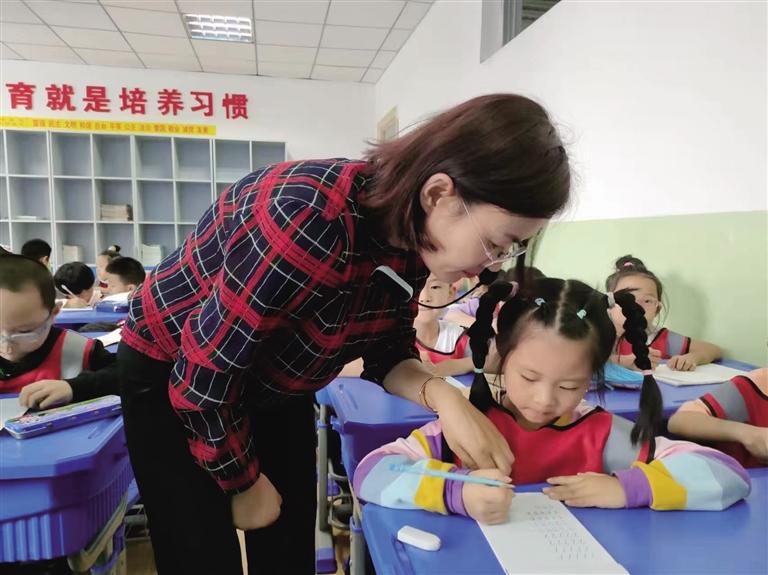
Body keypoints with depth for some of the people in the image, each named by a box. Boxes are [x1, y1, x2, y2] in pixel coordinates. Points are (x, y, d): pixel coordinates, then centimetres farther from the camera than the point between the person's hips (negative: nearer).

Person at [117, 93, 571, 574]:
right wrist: (246, 483, -12)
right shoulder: (311, 220, -38)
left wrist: (441, 395, -25)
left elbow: (388, 354, -3)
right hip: (173, 379, -5)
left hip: (277, 388, 6)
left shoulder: (411, 239, -15)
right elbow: (202, 376, -29)